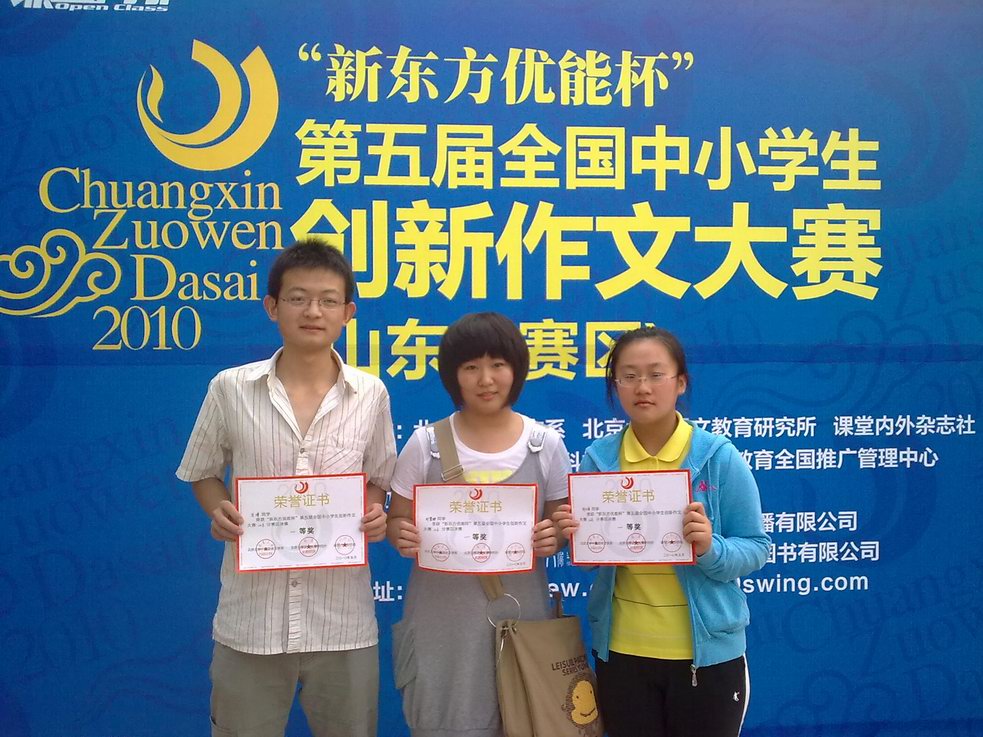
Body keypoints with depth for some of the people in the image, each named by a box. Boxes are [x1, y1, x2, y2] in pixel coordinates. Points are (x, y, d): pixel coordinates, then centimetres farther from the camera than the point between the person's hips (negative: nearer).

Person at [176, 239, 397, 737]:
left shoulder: (370, 395, -2)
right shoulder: (230, 388, -5)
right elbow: (203, 474, 8)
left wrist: (373, 516, -11)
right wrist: (219, 513, -12)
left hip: (342, 617, 1)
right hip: (250, 615, 0)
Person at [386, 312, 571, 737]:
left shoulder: (546, 445, 1)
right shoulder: (426, 444, -1)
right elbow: (397, 520, 6)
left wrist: (554, 537, -12)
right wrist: (403, 537, -16)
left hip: (520, 615, 1)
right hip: (443, 618, 0)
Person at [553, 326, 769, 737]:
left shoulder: (719, 457, -10)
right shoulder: (598, 458, -3)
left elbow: (755, 548, -6)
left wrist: (710, 549, -25)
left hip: (706, 651, -2)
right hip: (621, 650, 2)